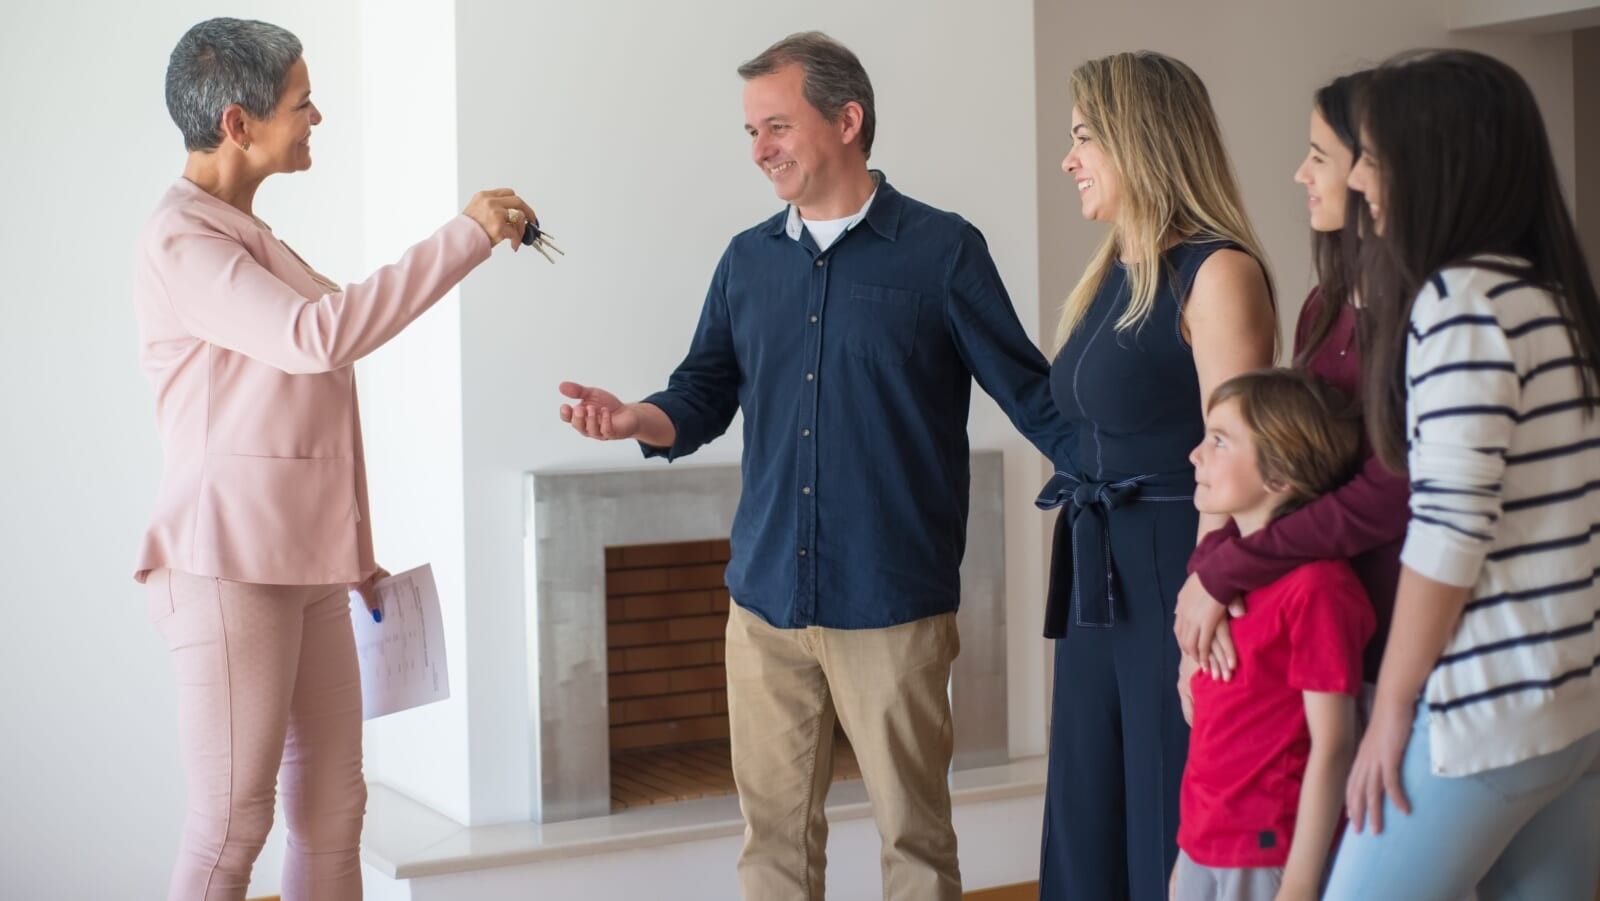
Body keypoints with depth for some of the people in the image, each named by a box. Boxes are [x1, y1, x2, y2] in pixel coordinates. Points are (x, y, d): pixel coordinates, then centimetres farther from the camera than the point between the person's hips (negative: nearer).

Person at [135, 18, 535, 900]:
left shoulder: (243, 232, 17)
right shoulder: (179, 241, -11)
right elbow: (317, 333, -26)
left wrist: (354, 554, 20)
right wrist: (465, 236, -23)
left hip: (304, 564, 9)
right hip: (230, 566, -9)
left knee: (333, 807, 10)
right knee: (231, 827, -4)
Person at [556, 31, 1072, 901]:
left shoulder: (941, 251, -3)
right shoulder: (747, 260, 10)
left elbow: (1032, 395, -2)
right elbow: (704, 396, 13)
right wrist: (638, 419, -8)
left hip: (892, 604, -4)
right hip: (766, 599, 4)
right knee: (773, 828, 10)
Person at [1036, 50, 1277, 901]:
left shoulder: (1216, 272, -11)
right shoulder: (1111, 275, 14)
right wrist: (1081, 584, 15)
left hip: (1176, 581, -8)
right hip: (1095, 586, 8)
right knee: (1087, 827, 13)